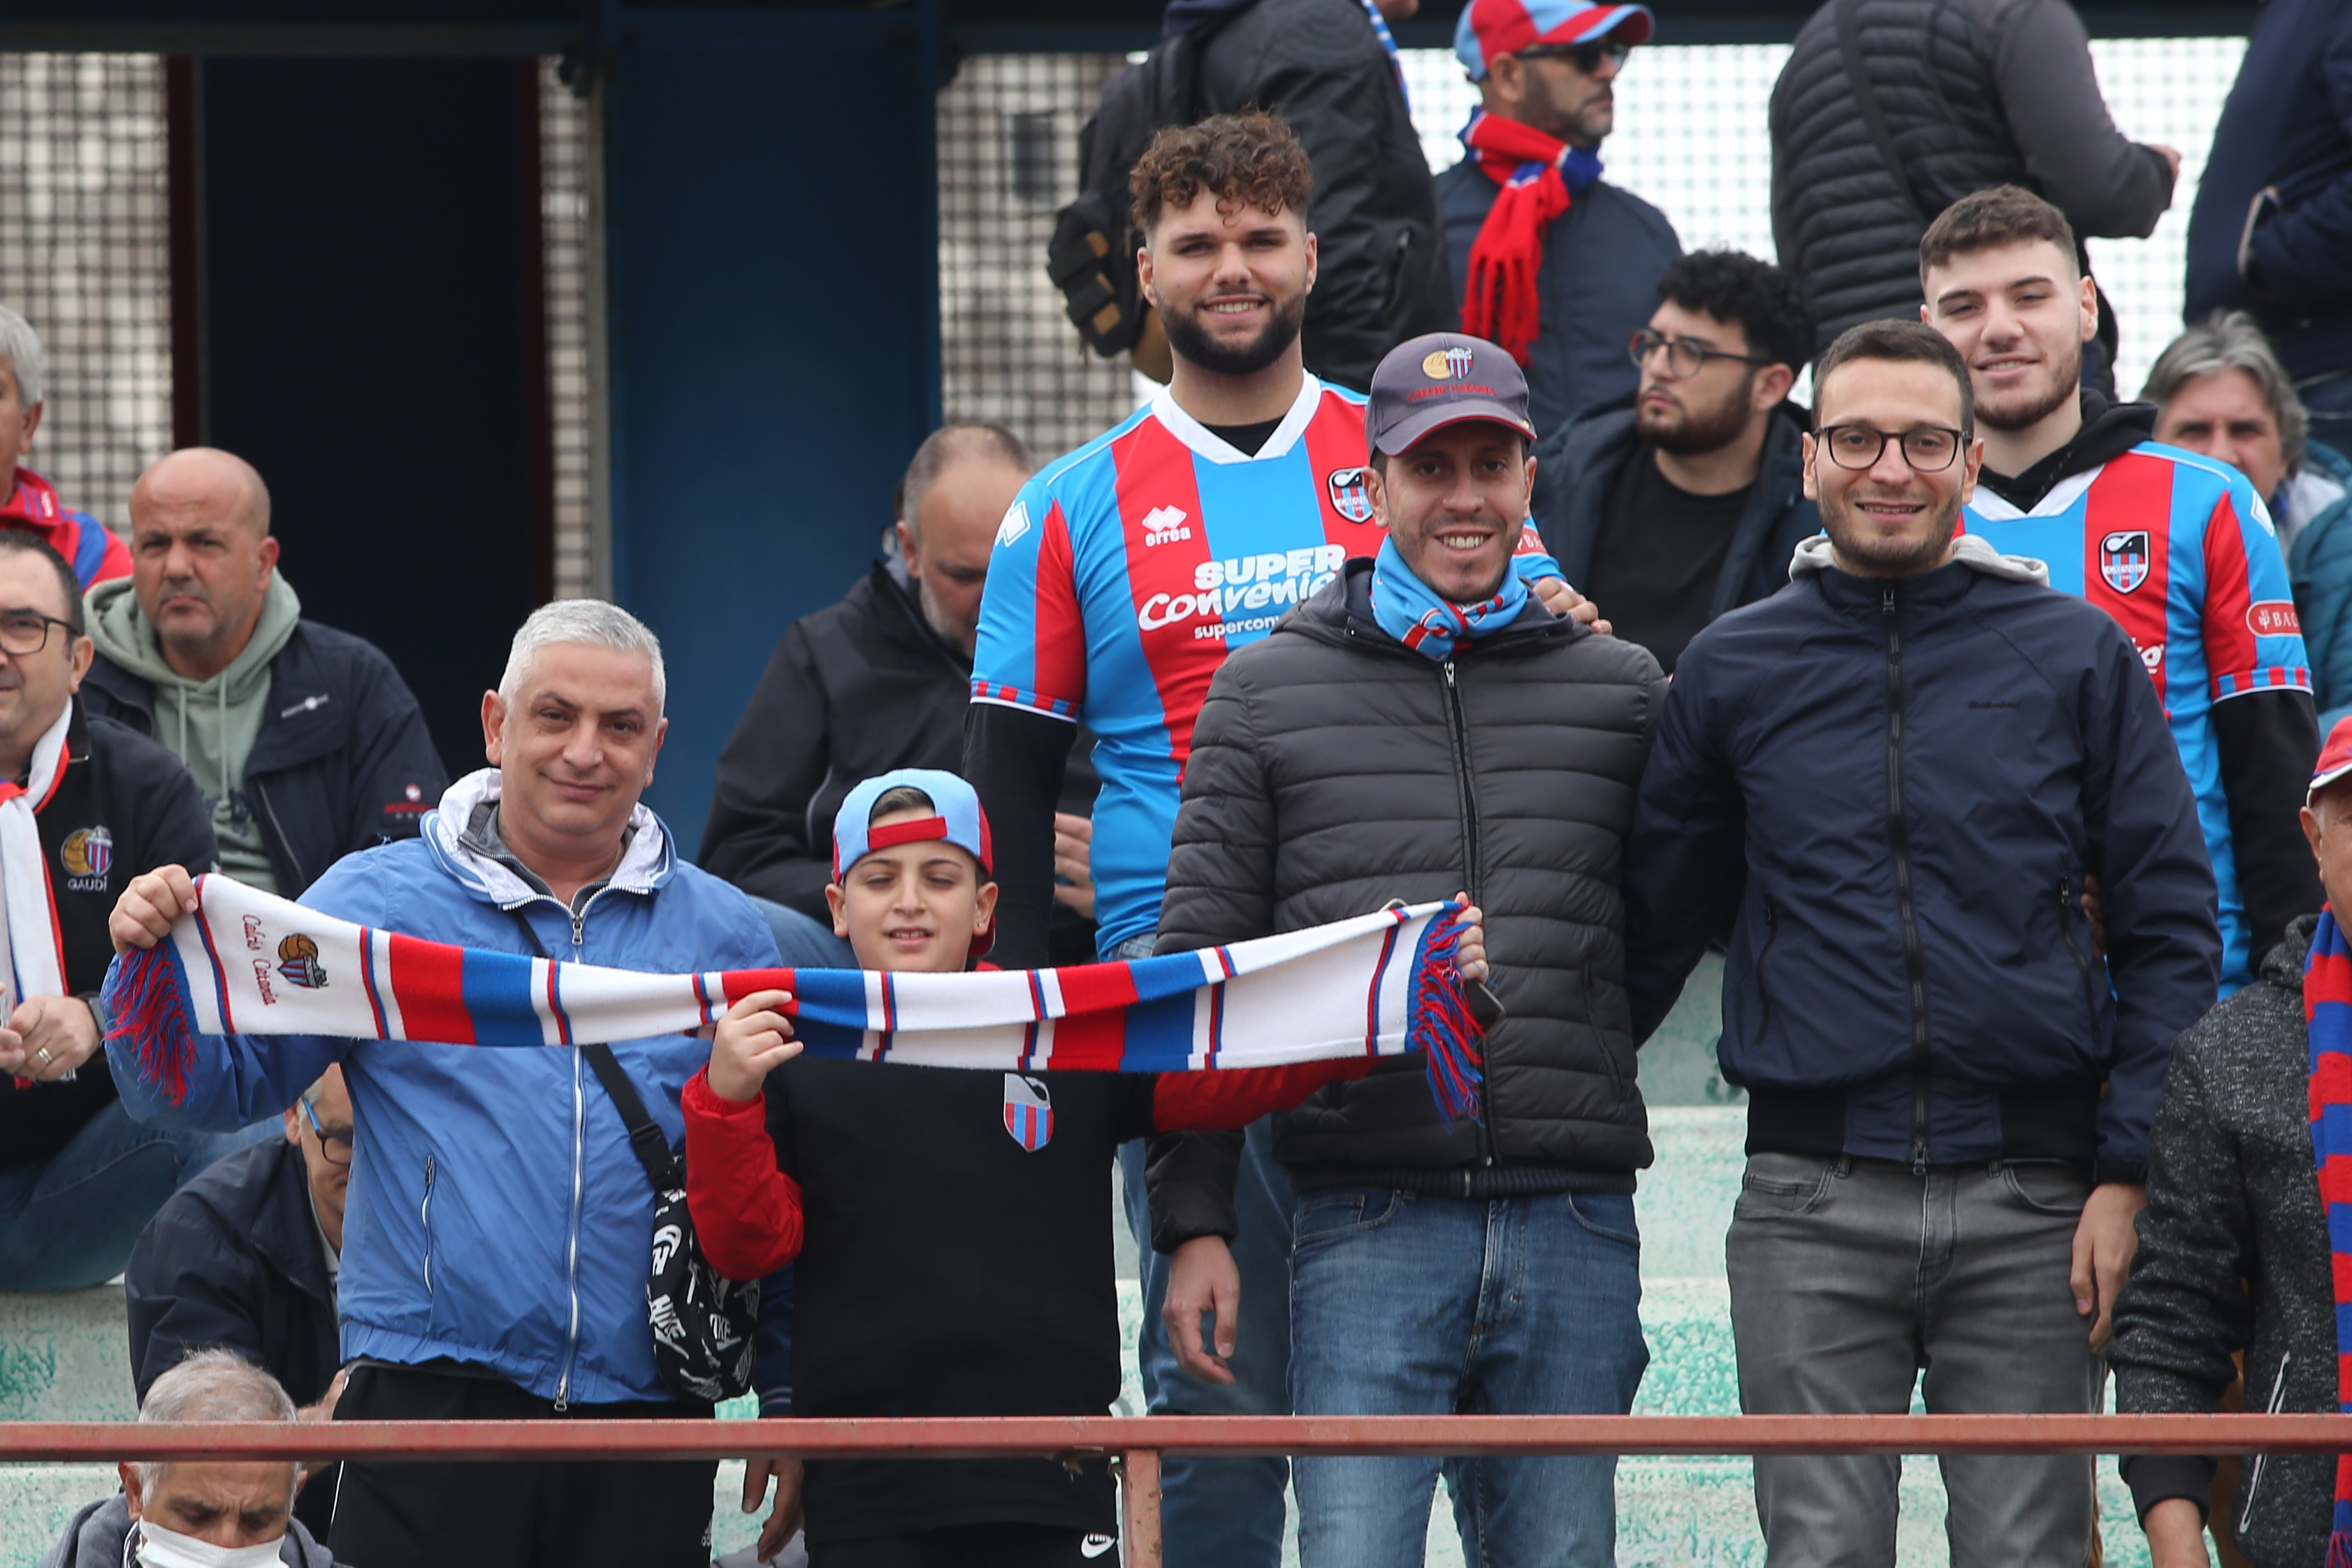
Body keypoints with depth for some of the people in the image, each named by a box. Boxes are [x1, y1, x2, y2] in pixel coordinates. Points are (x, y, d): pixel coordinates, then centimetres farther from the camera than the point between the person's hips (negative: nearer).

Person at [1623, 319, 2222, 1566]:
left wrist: (2128, 1172, -3)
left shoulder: (2078, 658, 5)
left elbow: (2170, 932, 4)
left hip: (2030, 1211, 0)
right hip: (1813, 1210, 0)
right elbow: (1648, 928, 14)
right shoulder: (1731, 674, 8)